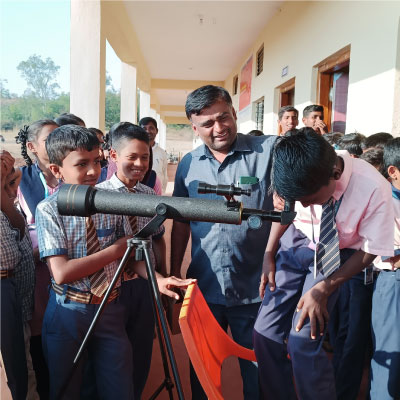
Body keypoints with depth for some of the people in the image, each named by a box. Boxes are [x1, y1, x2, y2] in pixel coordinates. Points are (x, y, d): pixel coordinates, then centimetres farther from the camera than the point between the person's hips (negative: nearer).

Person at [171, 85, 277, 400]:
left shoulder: (270, 150, -10)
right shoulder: (188, 165, 4)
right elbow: (181, 225, 10)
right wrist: (175, 273, 11)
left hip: (254, 291, -3)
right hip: (204, 290, 4)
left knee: (257, 374, 16)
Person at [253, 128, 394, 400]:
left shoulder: (374, 189, -31)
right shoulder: (300, 175, -23)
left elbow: (369, 250, -16)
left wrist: (324, 289, -19)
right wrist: (270, 255, -4)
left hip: (336, 255, -2)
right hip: (297, 243, 3)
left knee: (303, 343, -15)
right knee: (265, 333, -1)